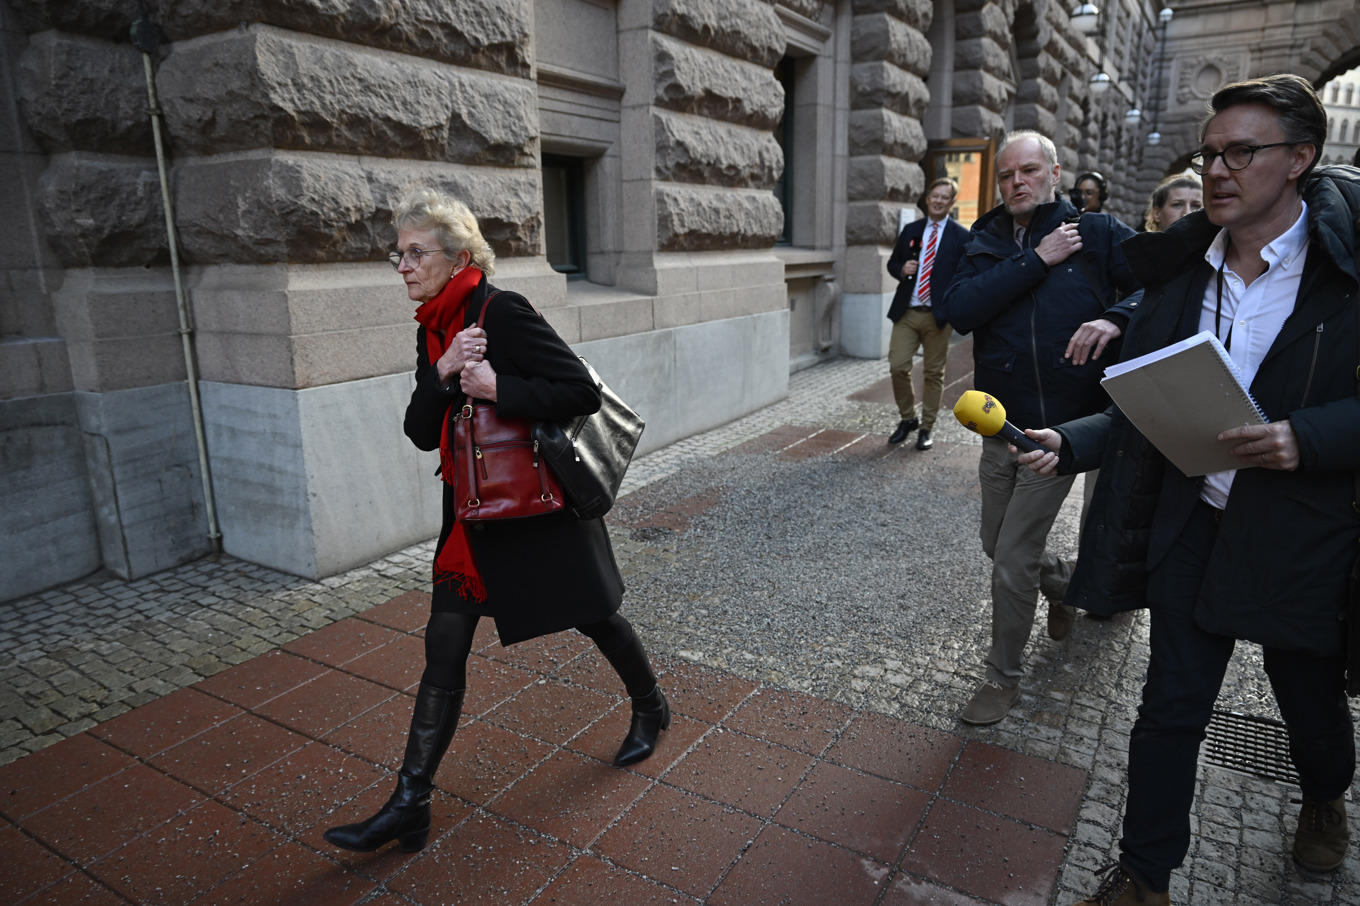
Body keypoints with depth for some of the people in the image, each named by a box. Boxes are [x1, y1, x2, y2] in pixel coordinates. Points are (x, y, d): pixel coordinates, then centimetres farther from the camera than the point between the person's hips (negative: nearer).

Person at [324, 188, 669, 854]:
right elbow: (420, 433, 1)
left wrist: (495, 388, -28)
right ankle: (410, 804, 15)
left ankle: (650, 709, 43)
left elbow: (583, 392, -23)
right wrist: (443, 374, -16)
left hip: (539, 501, -6)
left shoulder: (503, 312, -18)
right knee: (444, 647, 5)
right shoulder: (432, 331, 5)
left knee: (592, 615, 14)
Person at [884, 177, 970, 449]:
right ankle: (908, 418, 18)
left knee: (933, 373, 4)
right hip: (906, 312, 3)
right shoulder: (911, 230, 11)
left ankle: (926, 429, 16)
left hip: (939, 315, -2)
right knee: (898, 367, -4)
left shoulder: (961, 237, 2)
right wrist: (902, 269, -6)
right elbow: (892, 262, 17)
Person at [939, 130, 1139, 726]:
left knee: (1012, 562, -3)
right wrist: (1036, 261, -16)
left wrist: (1119, 319, -29)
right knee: (998, 543, 19)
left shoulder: (1097, 234, -2)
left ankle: (1003, 677, 18)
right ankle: (1062, 582, 53)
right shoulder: (986, 243, 5)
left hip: (1059, 429, -4)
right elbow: (960, 311, -13)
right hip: (1000, 427, 5)